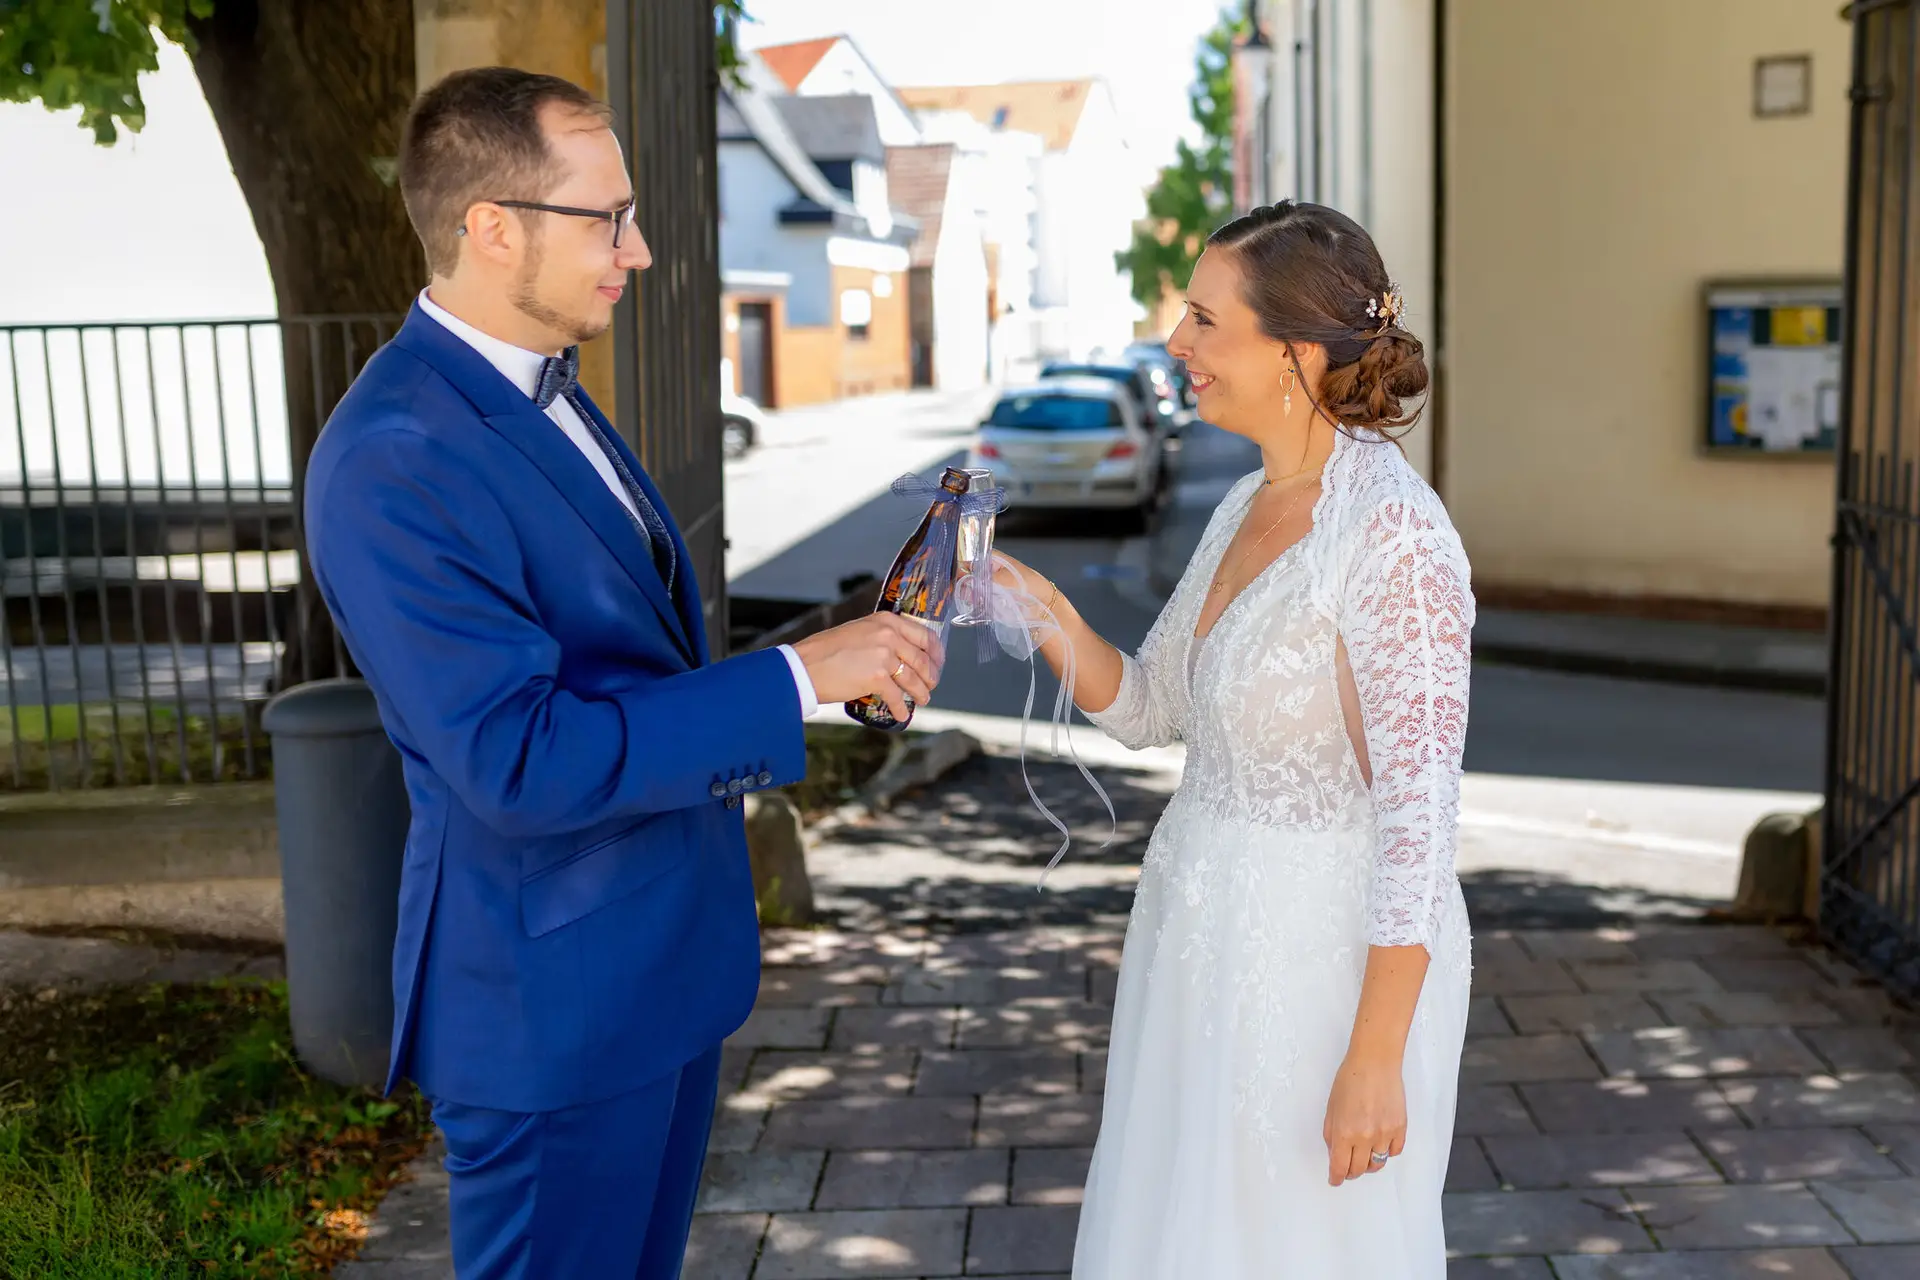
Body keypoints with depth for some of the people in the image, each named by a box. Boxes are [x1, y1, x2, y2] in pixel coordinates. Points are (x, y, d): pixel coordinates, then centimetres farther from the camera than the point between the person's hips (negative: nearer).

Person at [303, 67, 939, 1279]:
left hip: (667, 954, 9)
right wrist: (797, 678, -27)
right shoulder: (391, 462, -24)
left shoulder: (546, 394, 7)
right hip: (556, 998, -9)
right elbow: (521, 762, -29)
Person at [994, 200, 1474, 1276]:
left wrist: (1376, 1059, -19)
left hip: (1331, 957, -8)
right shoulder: (1248, 508, 5)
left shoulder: (1392, 533, -21)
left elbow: (1418, 813, -21)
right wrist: (1049, 615, -6)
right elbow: (1147, 708, 12)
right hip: (1208, 935, 8)